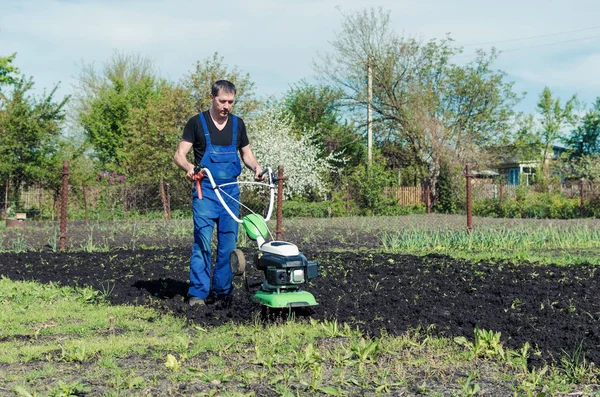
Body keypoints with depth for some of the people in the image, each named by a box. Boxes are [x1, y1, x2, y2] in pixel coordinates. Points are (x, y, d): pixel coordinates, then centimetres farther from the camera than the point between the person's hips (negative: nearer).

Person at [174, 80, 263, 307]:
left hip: (231, 191, 4)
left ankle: (222, 290, 15)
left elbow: (246, 153, 19)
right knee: (202, 241, -10)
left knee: (229, 243, 5)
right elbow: (179, 154, -3)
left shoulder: (237, 124, 10)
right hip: (205, 191, -4)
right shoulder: (197, 123, -1)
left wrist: (256, 167, -3)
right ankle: (197, 292, -7)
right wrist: (188, 167, -26)